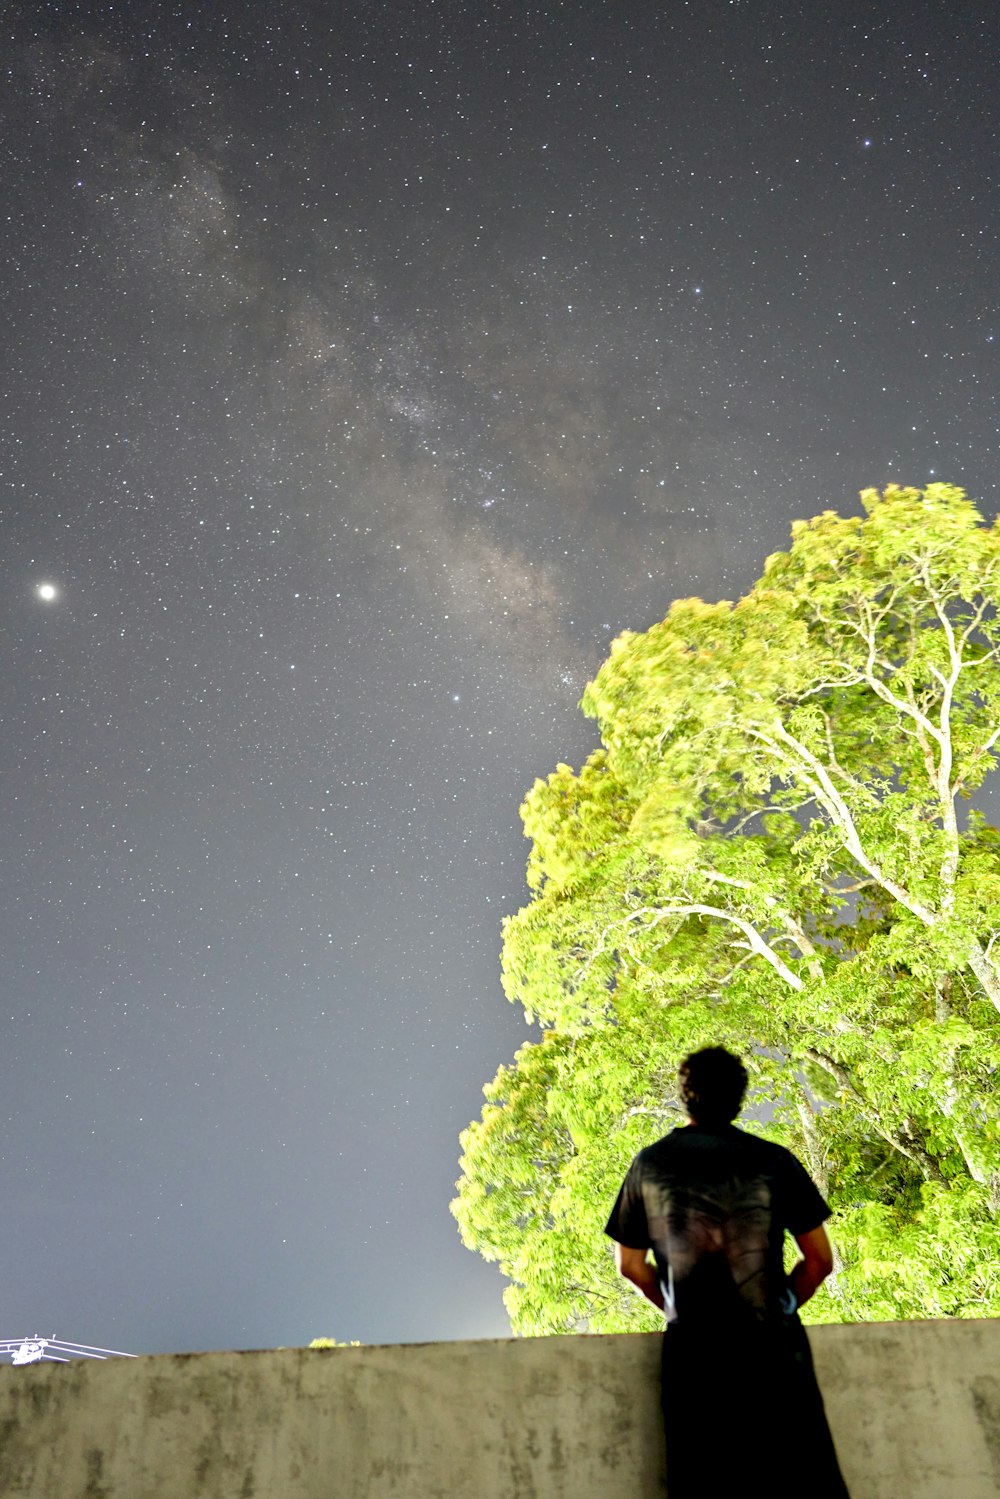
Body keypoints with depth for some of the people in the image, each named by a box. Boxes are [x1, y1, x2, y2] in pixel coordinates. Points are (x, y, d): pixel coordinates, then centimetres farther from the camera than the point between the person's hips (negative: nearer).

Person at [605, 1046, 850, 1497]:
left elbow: (630, 1265, 9)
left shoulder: (649, 1164, 2)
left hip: (692, 1350, 2)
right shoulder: (774, 1160, -2)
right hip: (772, 1347, -1)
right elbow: (819, 1260, 3)